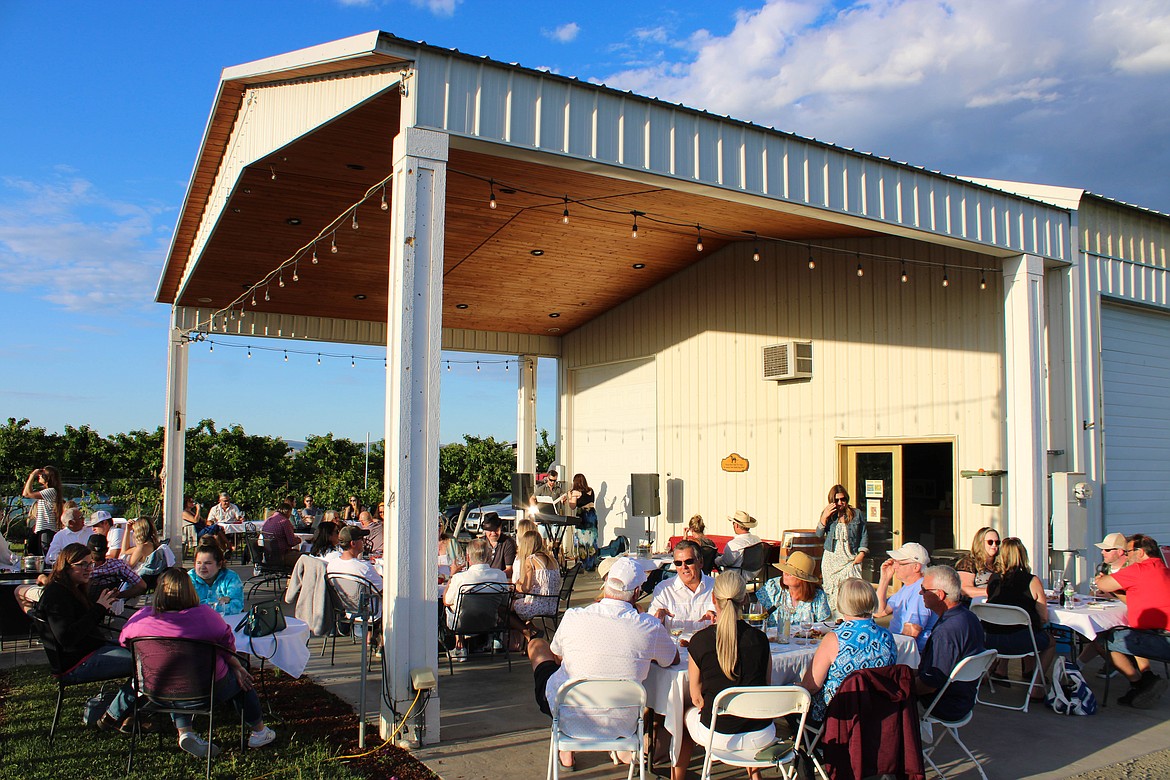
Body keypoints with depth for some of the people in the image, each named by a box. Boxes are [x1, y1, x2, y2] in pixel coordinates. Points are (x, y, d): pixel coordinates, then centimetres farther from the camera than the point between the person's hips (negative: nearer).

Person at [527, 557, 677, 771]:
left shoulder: (572, 617, -15)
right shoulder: (650, 626, -14)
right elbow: (674, 660, 8)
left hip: (569, 719, -2)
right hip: (622, 724, 2)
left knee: (537, 645, 21)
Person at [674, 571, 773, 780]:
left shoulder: (700, 640, -11)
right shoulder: (760, 639, -7)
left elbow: (696, 698, -3)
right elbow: (766, 687, 6)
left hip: (718, 736, -2)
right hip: (761, 737, 2)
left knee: (687, 715, 30)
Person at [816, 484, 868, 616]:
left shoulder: (856, 514, 4)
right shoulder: (827, 514, 7)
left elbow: (864, 534, 9)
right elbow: (819, 534, -1)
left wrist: (861, 553, -1)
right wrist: (824, 517, -14)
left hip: (850, 559, -1)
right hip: (831, 559, 1)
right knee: (832, 591, 1)